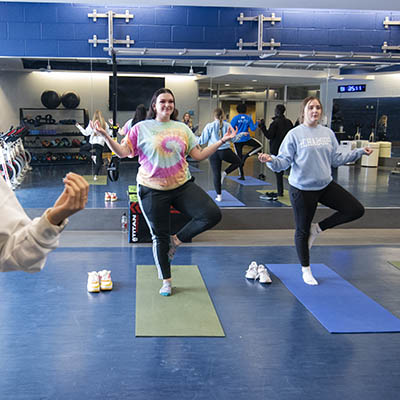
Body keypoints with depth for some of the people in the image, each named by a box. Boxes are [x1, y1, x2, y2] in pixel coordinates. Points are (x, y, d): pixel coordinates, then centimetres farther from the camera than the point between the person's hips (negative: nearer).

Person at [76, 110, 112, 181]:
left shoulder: (91, 123, -4)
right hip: (100, 143, 1)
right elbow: (109, 133, 8)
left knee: (82, 150, 22)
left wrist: (79, 126, 11)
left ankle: (92, 157, -1)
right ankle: (95, 175, 2)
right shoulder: (104, 124, 0)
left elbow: (86, 133, 0)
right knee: (99, 160, 8)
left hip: (92, 142, -1)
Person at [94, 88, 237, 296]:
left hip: (182, 186, 3)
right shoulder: (141, 128, 0)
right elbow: (122, 152, -5)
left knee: (212, 215, -14)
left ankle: (177, 240, 8)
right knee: (159, 237, 7)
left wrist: (222, 141, -1)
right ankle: (166, 281, 25)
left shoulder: (182, 129, 8)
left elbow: (199, 155, 6)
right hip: (153, 190, -2)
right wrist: (105, 136, -18)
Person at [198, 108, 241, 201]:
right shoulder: (227, 125, 1)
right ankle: (225, 173, 4)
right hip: (225, 151, -1)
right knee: (238, 161, 25)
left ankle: (219, 196, 11)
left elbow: (203, 140, 1)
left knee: (216, 174, 8)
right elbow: (234, 138, 11)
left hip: (213, 153, 1)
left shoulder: (209, 126, -2)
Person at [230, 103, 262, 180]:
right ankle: (246, 156, -1)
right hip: (246, 139, 0)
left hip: (237, 140, 1)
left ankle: (242, 176, 7)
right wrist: (257, 123, 19)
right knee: (259, 145, 18)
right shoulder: (248, 118, 1)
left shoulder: (235, 118, -5)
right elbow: (253, 128, 0)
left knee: (239, 158, 8)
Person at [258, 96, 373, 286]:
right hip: (302, 189, -5)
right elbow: (284, 161, -11)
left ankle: (317, 228, 13)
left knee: (356, 210, -1)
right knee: (302, 230, 7)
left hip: (326, 185, 5)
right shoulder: (295, 134, -10)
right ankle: (306, 269, 28)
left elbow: (337, 159, 11)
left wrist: (360, 152, 9)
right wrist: (270, 160, -29)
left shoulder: (328, 133, 5)